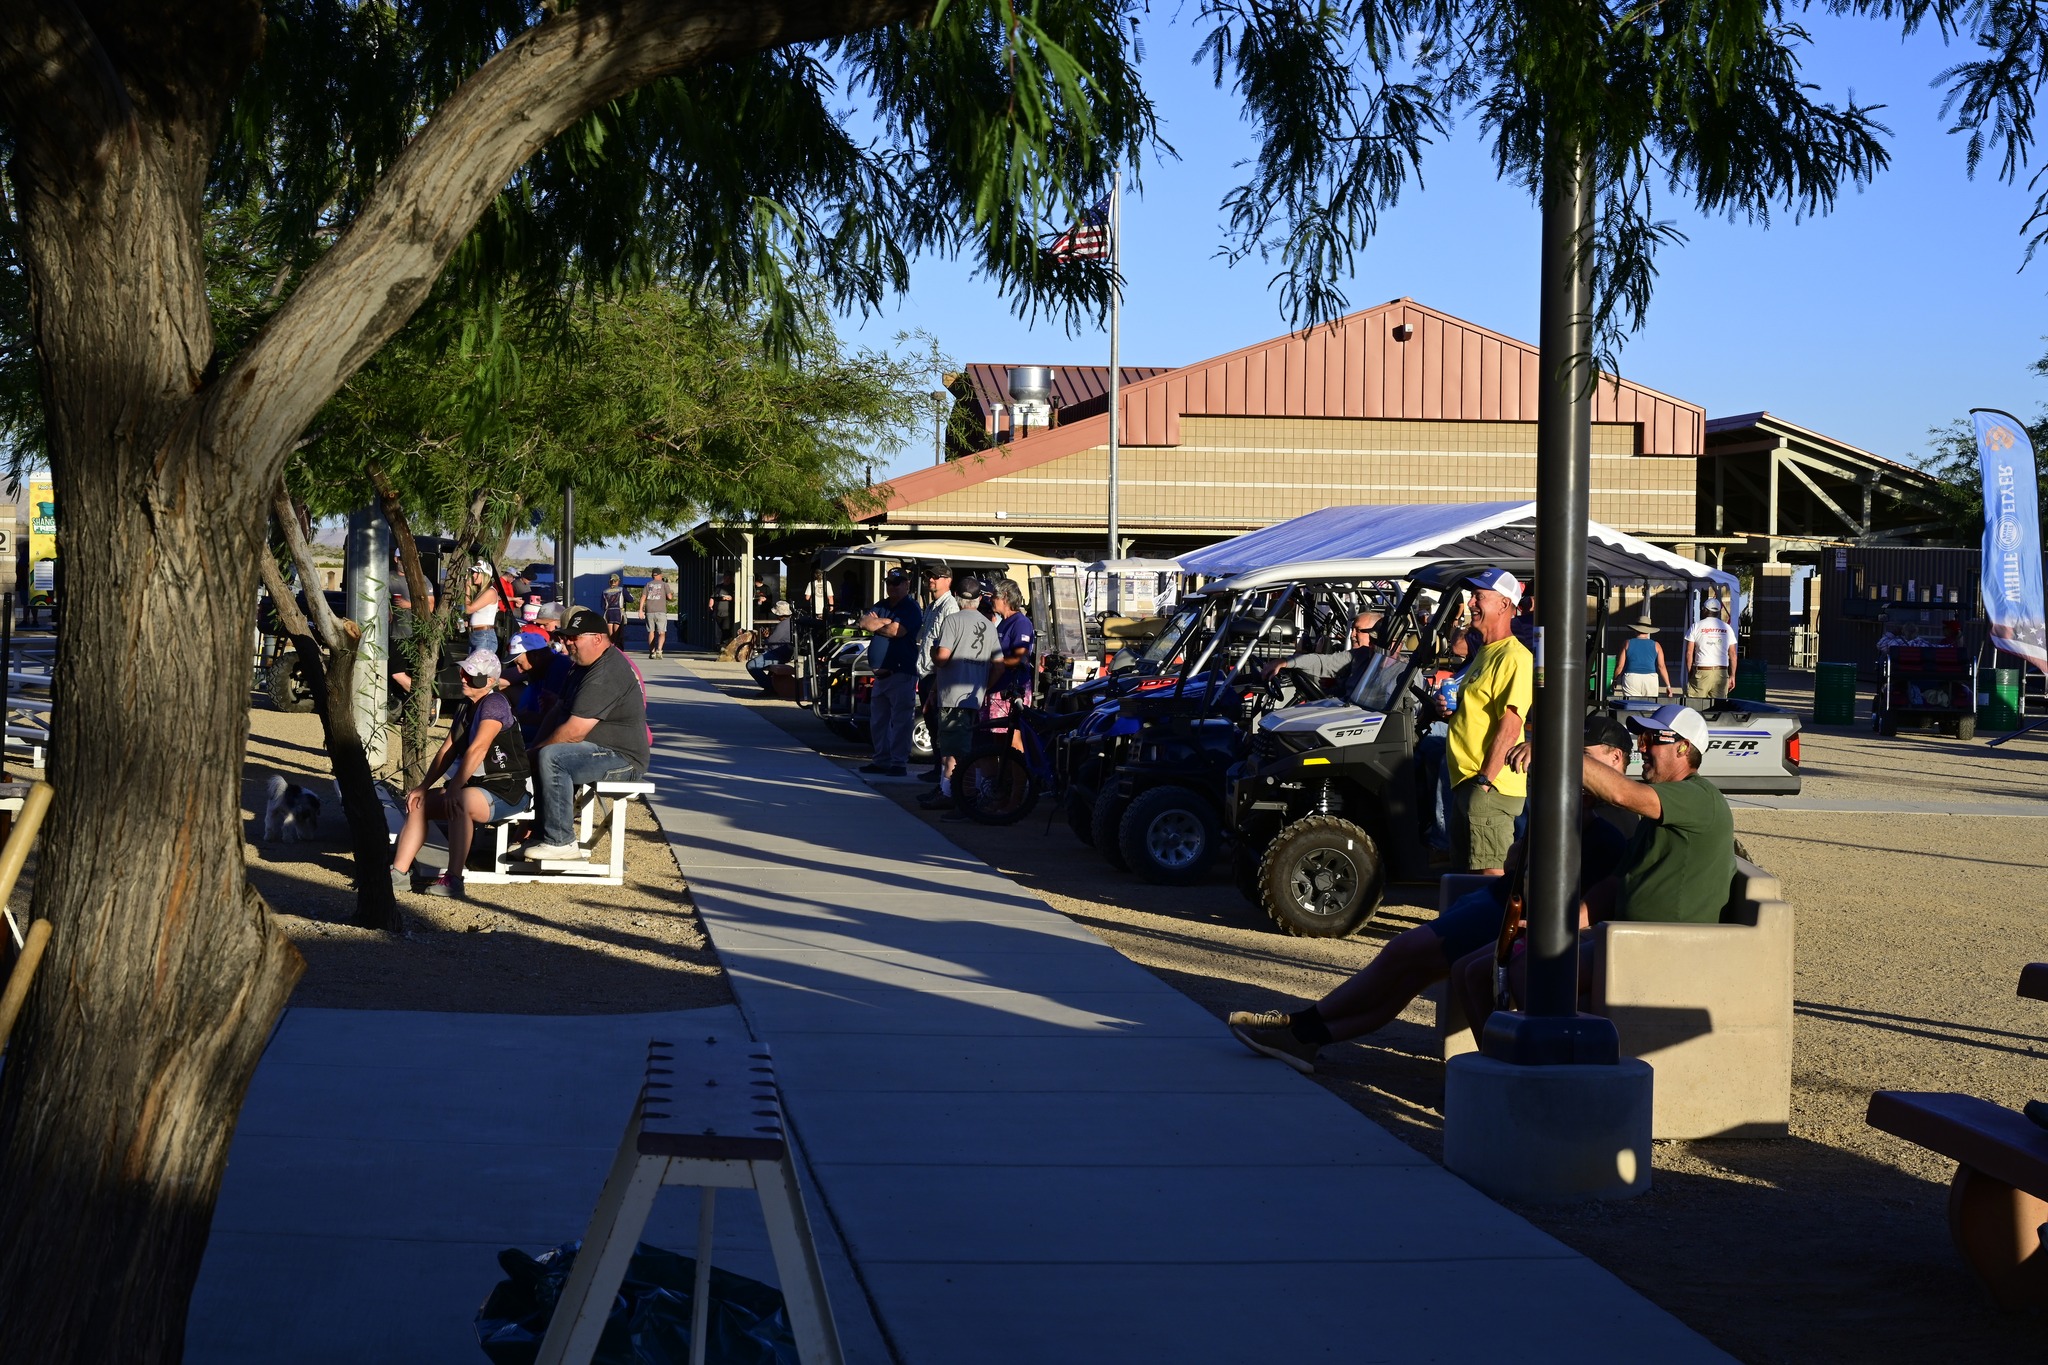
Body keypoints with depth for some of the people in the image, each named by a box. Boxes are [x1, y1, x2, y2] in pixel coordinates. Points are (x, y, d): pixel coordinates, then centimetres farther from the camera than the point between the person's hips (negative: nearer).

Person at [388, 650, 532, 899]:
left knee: (460, 802, -36)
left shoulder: (494, 703, -14)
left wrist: (454, 789, -27)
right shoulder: (464, 707, 15)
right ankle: (399, 871, -5)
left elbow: (477, 749, -23)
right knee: (419, 802, 0)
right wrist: (423, 786, 4)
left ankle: (453, 881, -38)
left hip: (506, 790, -10)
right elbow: (447, 751, 15)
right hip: (474, 785, 10)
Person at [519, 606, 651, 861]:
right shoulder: (585, 668, 15)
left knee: (551, 758, -27)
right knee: (539, 757, 14)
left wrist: (537, 750, -10)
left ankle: (560, 842, -22)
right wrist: (537, 747, 4)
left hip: (623, 759, -12)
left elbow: (573, 732, -25)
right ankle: (542, 832, 13)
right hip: (605, 753, 12)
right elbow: (558, 711, 19)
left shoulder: (606, 674, -22)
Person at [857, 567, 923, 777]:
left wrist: (875, 624, -2)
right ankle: (881, 761, 22)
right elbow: (863, 622, 5)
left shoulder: (911, 608, -6)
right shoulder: (881, 606, 18)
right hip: (881, 671, 9)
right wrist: (885, 623, -9)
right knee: (877, 720, 14)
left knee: (900, 720, -7)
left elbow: (896, 631, -18)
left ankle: (898, 763, -6)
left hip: (902, 672, -9)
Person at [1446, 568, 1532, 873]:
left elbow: (1509, 726, -21)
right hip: (1465, 782, 11)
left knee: (1490, 875, -9)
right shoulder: (1485, 654, 18)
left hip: (1490, 787, -11)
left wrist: (1484, 780, -22)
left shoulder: (1514, 658, -14)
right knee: (1464, 872, 15)